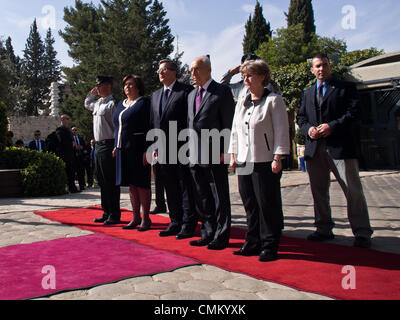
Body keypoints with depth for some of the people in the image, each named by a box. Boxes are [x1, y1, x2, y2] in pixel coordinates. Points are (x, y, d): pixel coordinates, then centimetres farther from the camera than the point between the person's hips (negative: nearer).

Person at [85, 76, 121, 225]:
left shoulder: (112, 103, -10)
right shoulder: (97, 103, 17)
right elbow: (86, 104, 41)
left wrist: (116, 148, -20)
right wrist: (91, 94, 22)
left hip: (108, 145, -9)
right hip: (98, 145, 9)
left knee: (111, 182, -4)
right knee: (102, 182, 13)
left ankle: (114, 215, 5)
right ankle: (107, 213, 22)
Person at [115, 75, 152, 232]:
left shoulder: (144, 103, -5)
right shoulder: (121, 104, 18)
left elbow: (149, 128, -12)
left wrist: (146, 150, -18)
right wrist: (116, 146, 14)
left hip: (137, 148, -7)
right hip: (123, 149, 7)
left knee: (141, 183, -2)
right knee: (131, 184, 10)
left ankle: (146, 218, 7)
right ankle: (136, 217, 18)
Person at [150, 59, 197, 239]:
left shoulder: (186, 90, -2)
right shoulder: (155, 95, 19)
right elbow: (153, 122, 19)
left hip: (182, 148, -7)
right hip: (163, 150, 7)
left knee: (186, 187, 0)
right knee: (170, 188, 12)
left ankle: (188, 224, 8)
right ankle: (176, 223, 22)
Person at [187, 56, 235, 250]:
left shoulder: (222, 91, -3)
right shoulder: (191, 95, 19)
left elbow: (229, 123, -8)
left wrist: (225, 151, -14)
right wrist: (189, 150, 13)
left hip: (214, 155, -7)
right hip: (195, 156, 7)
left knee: (220, 198, 2)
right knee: (202, 198, 13)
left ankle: (221, 237, 11)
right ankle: (208, 234, 24)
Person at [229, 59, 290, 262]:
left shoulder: (273, 101, -2)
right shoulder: (241, 103, 17)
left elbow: (281, 131, -7)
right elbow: (235, 131, 20)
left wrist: (277, 158, -13)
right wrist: (233, 155, 13)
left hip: (265, 162, -6)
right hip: (244, 161, 6)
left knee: (268, 205, -2)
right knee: (250, 205, 9)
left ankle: (270, 247, 9)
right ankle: (253, 243, 19)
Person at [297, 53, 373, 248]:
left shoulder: (346, 88, 6)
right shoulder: (308, 93, 21)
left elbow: (353, 113, -5)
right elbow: (301, 117, 18)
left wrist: (332, 126, -16)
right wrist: (308, 128, -4)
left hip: (340, 146, -4)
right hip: (315, 149, 5)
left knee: (353, 190, -4)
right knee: (318, 191, 10)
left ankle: (362, 233, 4)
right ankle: (324, 229, 22)